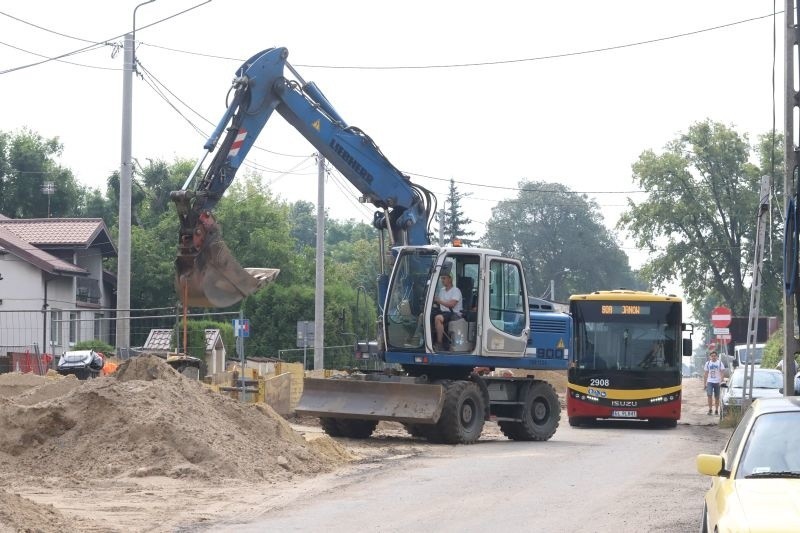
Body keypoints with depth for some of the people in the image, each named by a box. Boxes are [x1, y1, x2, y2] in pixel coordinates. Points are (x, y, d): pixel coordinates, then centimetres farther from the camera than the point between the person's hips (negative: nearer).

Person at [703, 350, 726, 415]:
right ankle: (710, 409, -8)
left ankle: (716, 410, 14)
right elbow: (705, 373, 12)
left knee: (717, 397, 4)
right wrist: (704, 383, 8)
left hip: (717, 382, -1)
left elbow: (722, 372, -2)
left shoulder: (719, 363, 1)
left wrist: (721, 381, -13)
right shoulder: (708, 363, 8)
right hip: (710, 381, 1)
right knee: (709, 395, -13)